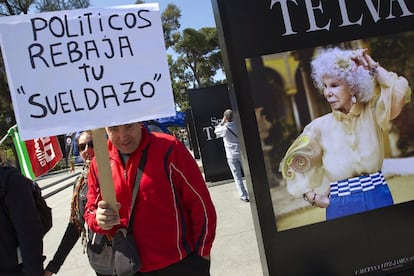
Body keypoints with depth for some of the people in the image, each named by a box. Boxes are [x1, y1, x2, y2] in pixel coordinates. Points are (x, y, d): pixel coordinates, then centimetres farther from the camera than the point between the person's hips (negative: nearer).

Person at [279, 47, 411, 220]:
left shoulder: (371, 113, 0)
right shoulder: (320, 126, -4)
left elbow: (400, 92, -17)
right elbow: (293, 163, 3)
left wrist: (373, 66, -10)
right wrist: (312, 196, 0)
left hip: (379, 199, 1)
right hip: (341, 206, -1)